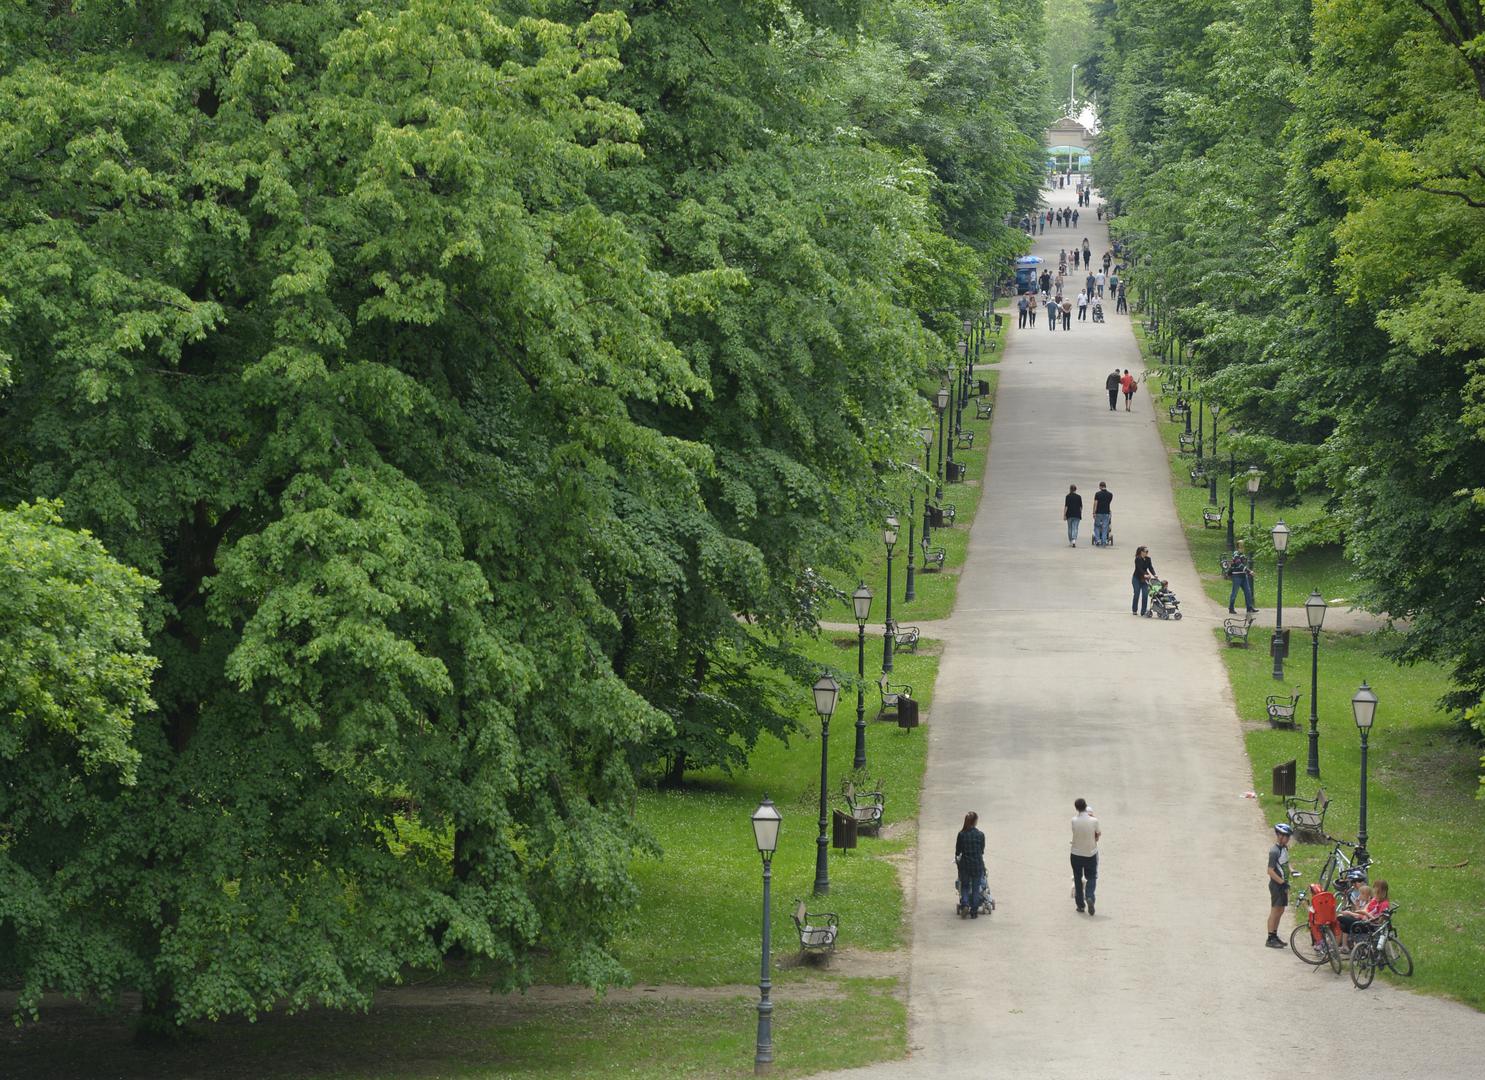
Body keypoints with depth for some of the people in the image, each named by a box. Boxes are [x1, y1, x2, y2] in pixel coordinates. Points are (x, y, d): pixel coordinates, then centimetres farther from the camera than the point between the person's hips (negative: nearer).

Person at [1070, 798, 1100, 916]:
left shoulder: (1074, 821, -15)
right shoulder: (1094, 821, -15)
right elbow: (1099, 833, -3)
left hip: (1076, 854, 0)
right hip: (1091, 853, 0)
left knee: (1077, 879, 15)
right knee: (1092, 877, 12)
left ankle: (1080, 904, 16)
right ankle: (1089, 897, -14)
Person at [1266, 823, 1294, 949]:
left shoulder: (1284, 848, 8)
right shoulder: (1274, 851, -20)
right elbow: (1271, 871, -22)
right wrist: (1282, 883, -22)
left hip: (1283, 884, 9)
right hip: (1276, 885, -9)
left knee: (1280, 910, 14)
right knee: (1275, 911, -4)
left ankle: (1275, 935, 24)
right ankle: (1270, 939, 0)